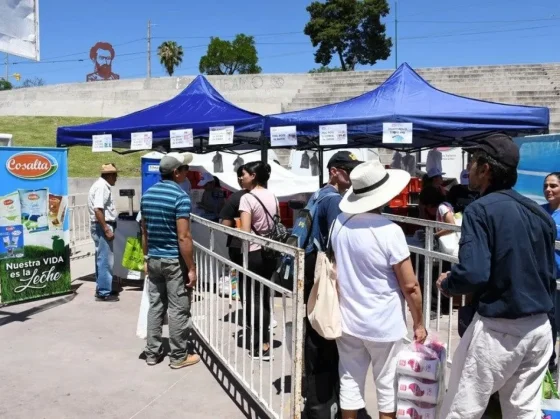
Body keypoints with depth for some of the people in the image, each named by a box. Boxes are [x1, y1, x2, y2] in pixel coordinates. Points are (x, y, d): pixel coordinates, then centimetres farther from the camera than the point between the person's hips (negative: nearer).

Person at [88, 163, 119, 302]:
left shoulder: (102, 185, 16)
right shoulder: (102, 187, -16)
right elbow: (97, 209, -25)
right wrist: (106, 229, -24)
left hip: (103, 226, 11)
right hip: (102, 227, -11)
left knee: (102, 259, 16)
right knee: (105, 260, -5)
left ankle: (102, 289, 25)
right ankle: (104, 293, 0)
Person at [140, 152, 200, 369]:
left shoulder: (147, 195, 6)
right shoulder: (180, 197, -17)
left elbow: (144, 231, 12)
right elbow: (183, 237, -20)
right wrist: (191, 267, -14)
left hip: (154, 259, 7)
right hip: (175, 261, -7)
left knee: (155, 306, 14)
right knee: (178, 309, 3)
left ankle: (152, 353, 21)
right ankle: (179, 356, 12)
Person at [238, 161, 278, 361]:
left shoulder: (247, 198, -14)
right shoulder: (273, 197, 8)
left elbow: (245, 232, -21)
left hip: (253, 253, -7)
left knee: (251, 299, 2)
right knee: (264, 297, 15)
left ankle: (262, 345, 1)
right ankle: (262, 340, 22)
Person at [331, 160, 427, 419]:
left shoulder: (339, 224, -4)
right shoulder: (389, 231, -21)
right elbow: (410, 286, -15)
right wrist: (419, 323, -2)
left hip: (348, 320, 5)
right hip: (384, 325, -5)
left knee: (350, 382, 15)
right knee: (388, 386, 12)